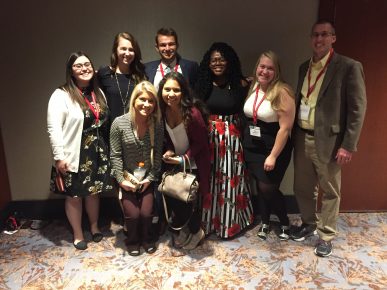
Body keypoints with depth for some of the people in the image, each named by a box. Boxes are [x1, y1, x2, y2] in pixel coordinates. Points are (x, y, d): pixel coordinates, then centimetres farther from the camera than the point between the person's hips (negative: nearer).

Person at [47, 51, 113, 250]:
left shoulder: (97, 93, 9)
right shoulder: (61, 95, -12)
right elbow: (53, 128, -17)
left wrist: (105, 150, 11)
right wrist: (59, 157, -19)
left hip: (97, 152, 5)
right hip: (74, 155, -5)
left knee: (94, 191, 17)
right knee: (74, 195, 8)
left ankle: (95, 227, 37)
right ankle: (78, 234, 27)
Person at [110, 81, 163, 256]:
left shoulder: (157, 125, -11)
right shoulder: (119, 123, -16)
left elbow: (157, 154, -5)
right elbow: (115, 155, -10)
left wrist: (150, 177, -8)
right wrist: (121, 179, -11)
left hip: (147, 178, 2)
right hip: (126, 177, -1)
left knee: (146, 213, -5)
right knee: (133, 214, -8)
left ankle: (147, 239, 27)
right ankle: (133, 241, 25)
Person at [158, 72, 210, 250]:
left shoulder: (193, 113, -28)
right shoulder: (162, 111, -12)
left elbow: (200, 142, -16)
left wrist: (184, 158, -22)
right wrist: (168, 151, -13)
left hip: (193, 163, -5)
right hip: (174, 162, 5)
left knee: (189, 200, 3)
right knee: (170, 198, 8)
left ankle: (195, 231, 33)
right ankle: (184, 227, 37)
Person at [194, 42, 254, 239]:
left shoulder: (240, 84, -2)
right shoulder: (202, 84, 3)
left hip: (231, 139, -1)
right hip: (207, 138, 2)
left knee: (229, 181, 6)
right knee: (208, 181, 8)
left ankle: (229, 223, 24)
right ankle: (207, 221, 26)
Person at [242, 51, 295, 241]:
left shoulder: (282, 92, -17)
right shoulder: (252, 87, 3)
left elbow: (285, 128, -19)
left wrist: (273, 156, -19)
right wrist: (244, 142, 7)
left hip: (273, 149, -5)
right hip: (252, 148, 6)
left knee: (268, 188, -1)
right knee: (260, 187, 13)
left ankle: (285, 223, 25)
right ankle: (265, 222, 33)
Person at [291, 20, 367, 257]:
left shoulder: (349, 67, -9)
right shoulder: (305, 67, 11)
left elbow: (358, 109, -11)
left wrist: (348, 146, -15)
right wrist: (294, 135, 11)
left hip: (328, 141, -6)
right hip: (302, 139, 6)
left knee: (330, 192, 9)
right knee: (303, 188, 17)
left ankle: (327, 236, 27)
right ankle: (309, 224, 40)